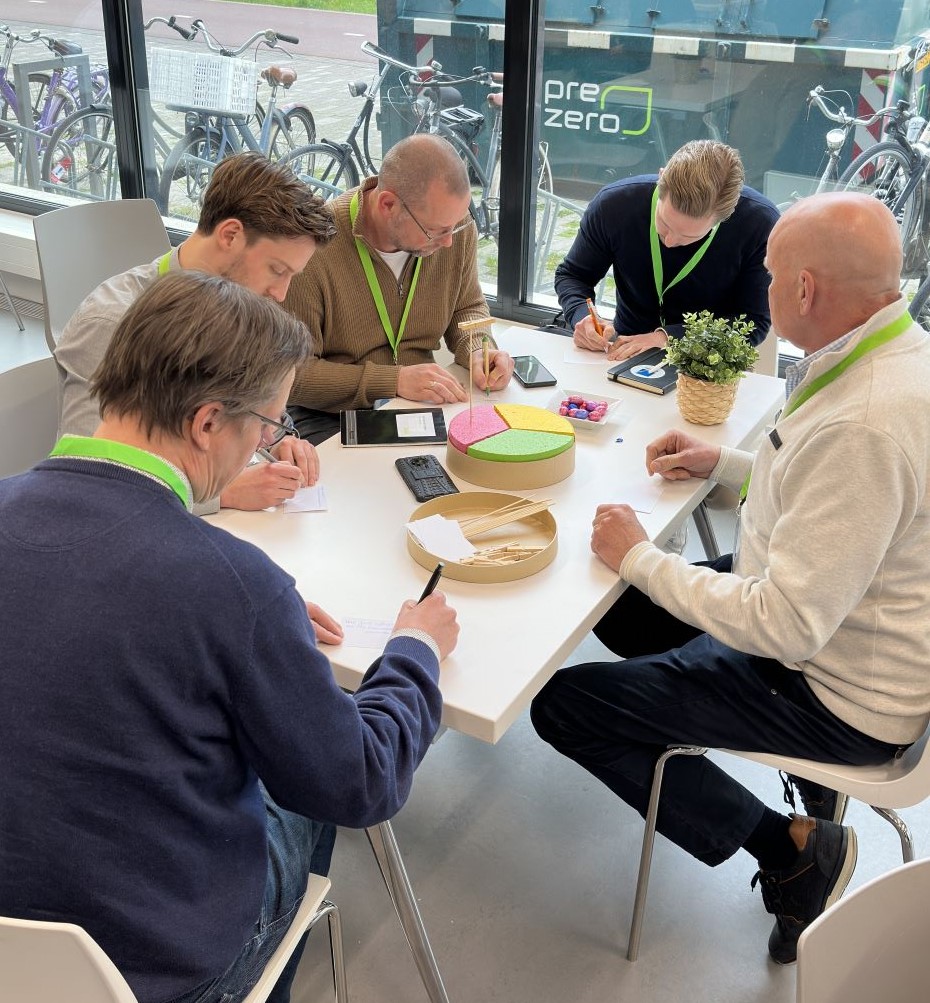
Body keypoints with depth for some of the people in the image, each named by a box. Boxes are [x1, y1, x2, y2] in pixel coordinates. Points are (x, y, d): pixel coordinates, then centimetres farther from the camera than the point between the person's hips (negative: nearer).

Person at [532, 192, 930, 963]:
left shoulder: (864, 423, -34)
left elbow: (785, 626, -31)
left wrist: (639, 558, -19)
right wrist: (726, 464, 7)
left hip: (839, 696, -10)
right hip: (842, 626, 10)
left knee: (563, 704, -6)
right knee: (615, 603, 21)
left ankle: (788, 850, 5)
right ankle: (809, 783, 22)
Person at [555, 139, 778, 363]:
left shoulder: (760, 223, -19)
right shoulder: (614, 204, -13)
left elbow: (755, 322, -14)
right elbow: (572, 275, 3)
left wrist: (667, 336, -25)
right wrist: (583, 317, -19)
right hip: (626, 353, 2)